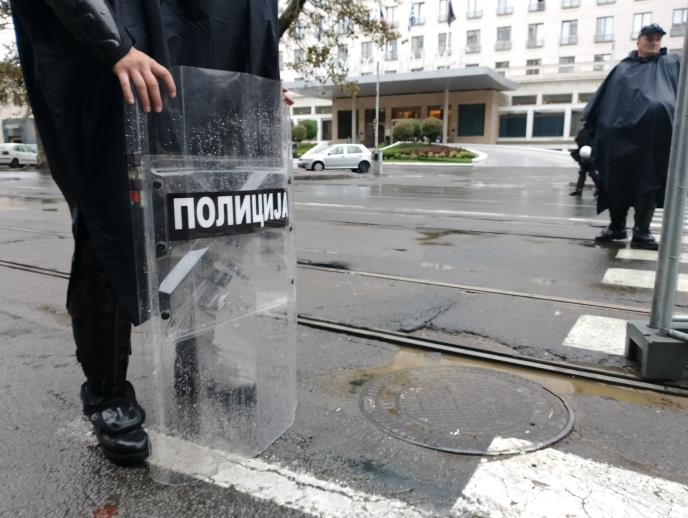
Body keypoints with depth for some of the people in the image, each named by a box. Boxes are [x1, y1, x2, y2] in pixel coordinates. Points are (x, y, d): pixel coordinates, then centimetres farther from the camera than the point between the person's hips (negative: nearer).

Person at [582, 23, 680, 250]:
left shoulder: (671, 64, 18)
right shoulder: (622, 68, 20)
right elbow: (605, 98, 15)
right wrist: (591, 120, 3)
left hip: (653, 132, -1)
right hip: (620, 132, 2)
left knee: (648, 179, -10)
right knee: (617, 179, 3)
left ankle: (641, 231, -6)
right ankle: (617, 225, 15)